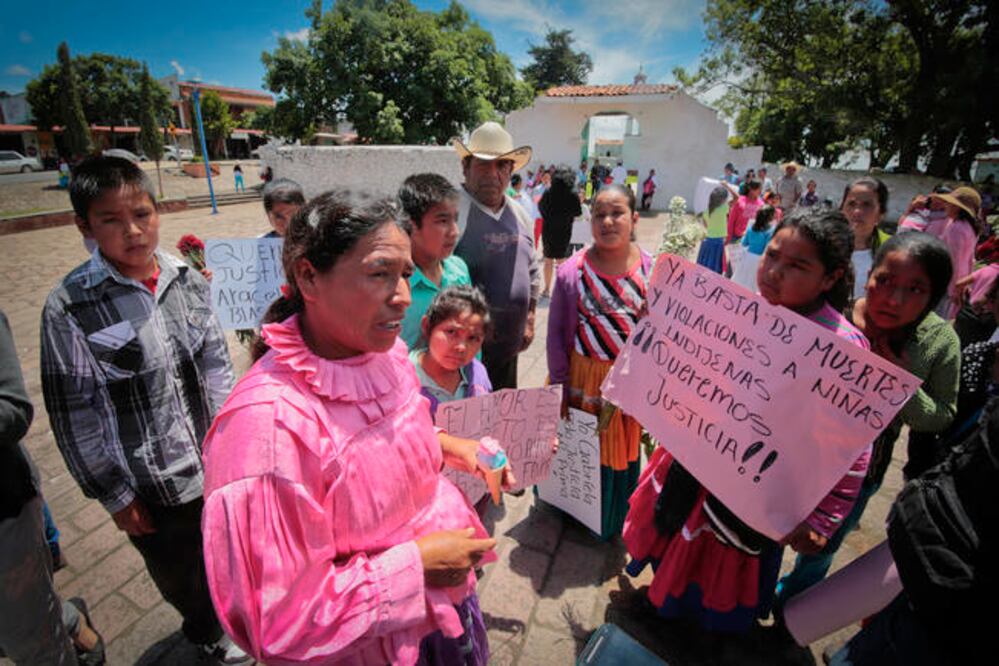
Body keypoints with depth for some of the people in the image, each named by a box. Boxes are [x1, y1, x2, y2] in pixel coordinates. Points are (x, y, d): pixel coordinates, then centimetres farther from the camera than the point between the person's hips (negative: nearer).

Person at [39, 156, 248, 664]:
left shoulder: (188, 280, -5)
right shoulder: (70, 307, -16)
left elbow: (217, 364, 2)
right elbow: (74, 412, -11)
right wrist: (114, 494, -6)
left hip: (217, 462, 3)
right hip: (151, 485, -2)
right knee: (180, 575, 22)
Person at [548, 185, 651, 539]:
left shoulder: (652, 270, -6)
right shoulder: (572, 271, -10)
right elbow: (556, 331, -6)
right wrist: (560, 386, -5)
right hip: (583, 377, -1)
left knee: (622, 451, 19)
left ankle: (613, 521, 48)